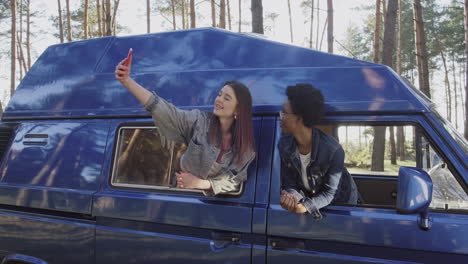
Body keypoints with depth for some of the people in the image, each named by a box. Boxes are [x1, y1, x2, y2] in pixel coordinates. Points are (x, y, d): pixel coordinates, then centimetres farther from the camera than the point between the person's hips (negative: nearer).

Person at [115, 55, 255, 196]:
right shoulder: (198, 120, -9)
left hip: (218, 199, 0)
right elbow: (163, 110, -20)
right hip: (185, 194, 0)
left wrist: (198, 183, -15)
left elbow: (234, 181, -4)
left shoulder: (245, 145, -6)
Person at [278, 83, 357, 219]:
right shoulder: (284, 145, -20)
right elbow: (289, 184, -16)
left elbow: (329, 193, -26)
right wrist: (291, 197, -38)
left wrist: (306, 206, -41)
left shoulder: (333, 150, -33)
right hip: (308, 197, 3)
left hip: (341, 202, -3)